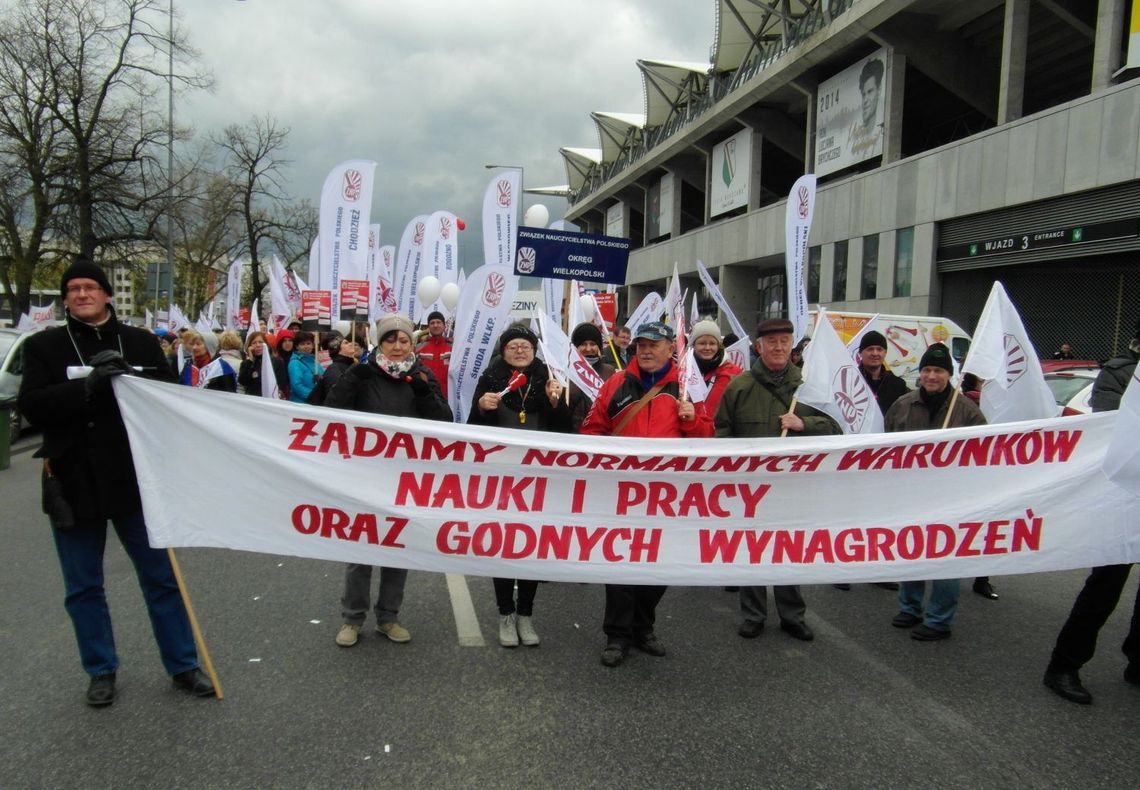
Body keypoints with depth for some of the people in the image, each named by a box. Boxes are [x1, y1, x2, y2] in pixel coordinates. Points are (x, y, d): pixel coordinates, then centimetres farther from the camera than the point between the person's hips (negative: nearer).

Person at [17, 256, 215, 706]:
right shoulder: (44, 345, 1)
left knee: (161, 578, 8)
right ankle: (101, 671, 30)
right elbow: (31, 405, -12)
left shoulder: (141, 342, 3)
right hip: (73, 483, 0)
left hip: (134, 480, 0)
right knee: (83, 587, 12)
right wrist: (86, 385, -24)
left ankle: (183, 666, 21)